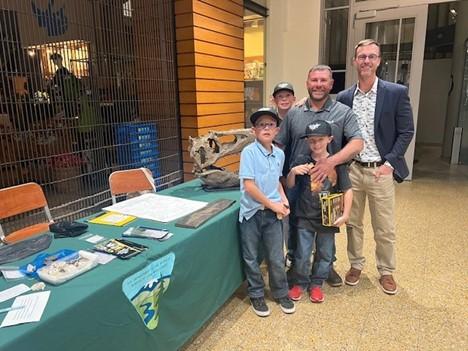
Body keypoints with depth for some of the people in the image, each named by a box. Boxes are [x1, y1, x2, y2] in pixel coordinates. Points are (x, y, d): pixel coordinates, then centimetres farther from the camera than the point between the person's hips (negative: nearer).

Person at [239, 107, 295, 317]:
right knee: (251, 258, 11)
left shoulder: (279, 154, 4)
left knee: (276, 257, 11)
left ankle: (281, 293, 33)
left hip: (273, 213, 4)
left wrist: (283, 199, 1)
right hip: (252, 212, -3)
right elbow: (248, 185, -17)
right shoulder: (249, 152, -12)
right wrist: (272, 204, -13)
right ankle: (256, 295, 30)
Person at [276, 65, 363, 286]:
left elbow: (357, 143, -12)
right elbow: (278, 145, 7)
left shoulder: (343, 113, -2)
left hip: (328, 183, -1)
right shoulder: (293, 114, 5)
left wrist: (332, 162, -26)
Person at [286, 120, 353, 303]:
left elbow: (347, 190, -3)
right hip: (305, 217, 0)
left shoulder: (337, 163, -8)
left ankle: (316, 284, 35)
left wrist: (345, 214, -7)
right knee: (302, 254, 6)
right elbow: (290, 185, 1)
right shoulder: (301, 161, -6)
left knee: (325, 254, 14)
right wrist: (293, 172, -19)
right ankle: (300, 282, 30)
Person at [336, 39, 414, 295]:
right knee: (353, 223, 14)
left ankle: (386, 271, 29)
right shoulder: (344, 97, 4)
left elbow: (406, 132, -2)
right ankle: (356, 265, 32)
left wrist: (389, 163, -10)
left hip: (381, 170, -2)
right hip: (351, 169, 3)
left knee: (385, 228, 8)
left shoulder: (396, 93, -4)